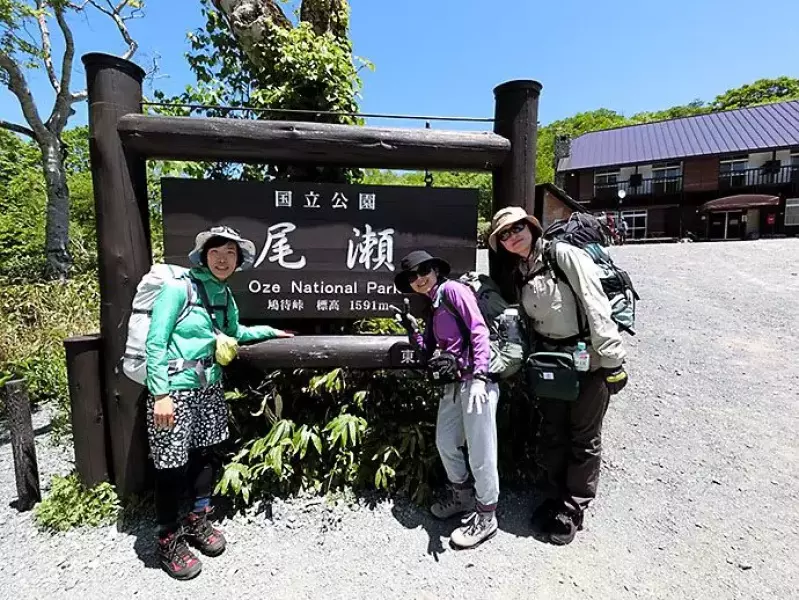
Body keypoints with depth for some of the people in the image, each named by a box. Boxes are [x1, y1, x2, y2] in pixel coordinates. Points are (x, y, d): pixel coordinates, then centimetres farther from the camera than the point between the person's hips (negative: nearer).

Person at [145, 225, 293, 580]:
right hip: (174, 390, -6)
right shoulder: (178, 288, -13)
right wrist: (161, 394, -18)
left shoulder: (225, 295, 8)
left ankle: (198, 523, 36)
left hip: (209, 389, 7)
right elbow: (155, 343, -15)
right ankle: (168, 540, 25)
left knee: (205, 454, 15)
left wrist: (269, 331, 24)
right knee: (172, 465, 3)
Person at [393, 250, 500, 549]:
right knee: (445, 443, 17)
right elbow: (430, 353, 18)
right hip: (452, 384, 9)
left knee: (480, 451, 1)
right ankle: (462, 495, 40)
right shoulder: (433, 308, 18)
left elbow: (479, 330, -16)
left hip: (475, 380, -9)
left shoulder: (453, 290, -6)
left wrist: (479, 376, -24)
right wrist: (412, 329, 9)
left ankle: (486, 516, 20)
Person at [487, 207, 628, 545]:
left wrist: (612, 360, -19)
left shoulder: (565, 255, -12)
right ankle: (554, 498, 35)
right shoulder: (520, 275, 8)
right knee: (554, 434, 17)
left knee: (584, 438, 9)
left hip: (588, 362, -6)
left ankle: (572, 509, 25)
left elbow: (596, 306, -17)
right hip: (551, 364, 6)